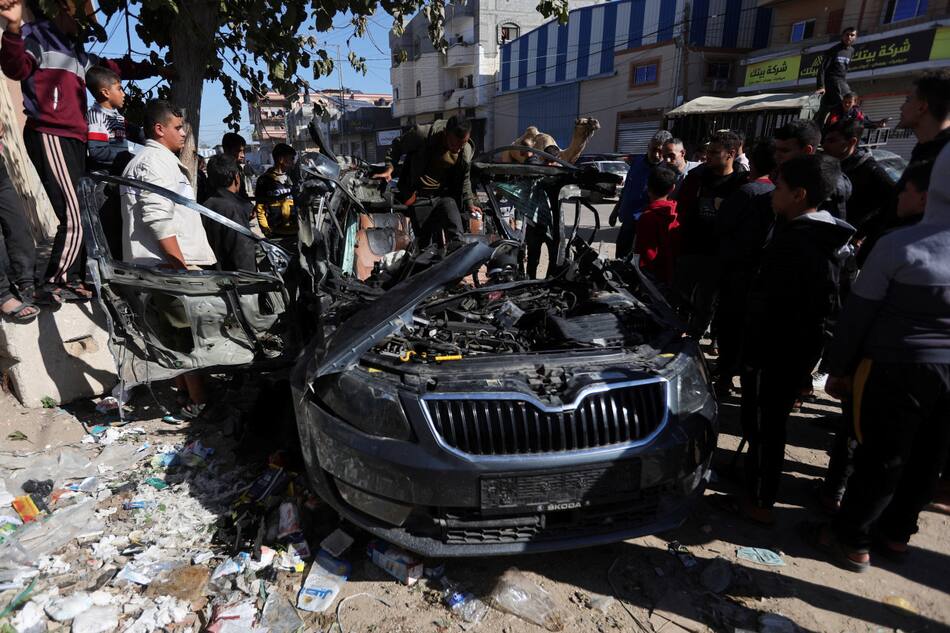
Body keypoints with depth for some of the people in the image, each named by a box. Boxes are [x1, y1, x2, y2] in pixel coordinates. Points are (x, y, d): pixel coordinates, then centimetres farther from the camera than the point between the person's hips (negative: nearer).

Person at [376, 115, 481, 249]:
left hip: (445, 195, 2)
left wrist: (469, 204, 4)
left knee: (456, 237, -15)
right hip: (419, 197, -2)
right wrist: (389, 169, -14)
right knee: (425, 242, 4)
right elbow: (397, 146, -1)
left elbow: (464, 180, 11)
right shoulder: (423, 135, -18)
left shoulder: (467, 151, -6)